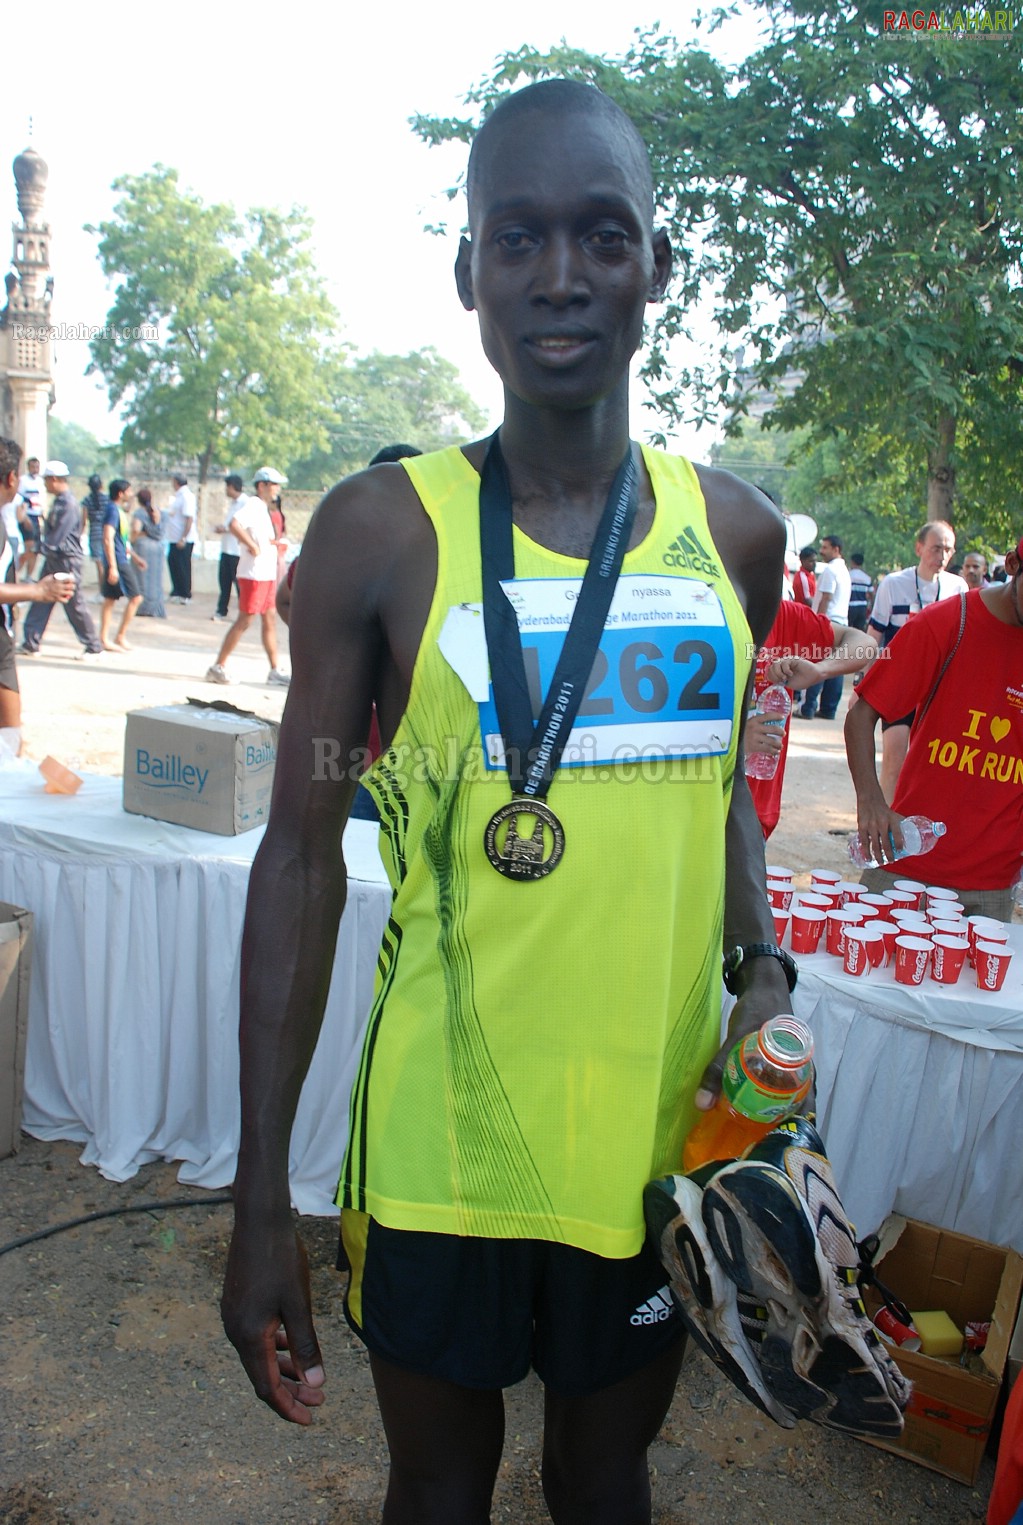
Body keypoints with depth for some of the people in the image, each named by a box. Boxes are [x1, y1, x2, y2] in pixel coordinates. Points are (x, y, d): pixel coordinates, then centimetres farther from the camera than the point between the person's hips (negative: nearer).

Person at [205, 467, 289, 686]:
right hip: (254, 575, -10)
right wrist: (253, 546, -26)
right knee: (245, 620, -7)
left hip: (267, 575, 10)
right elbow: (234, 524, -32)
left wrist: (272, 543, 13)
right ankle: (218, 667, -1)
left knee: (270, 620, 10)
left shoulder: (263, 508, 18)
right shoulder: (252, 505, -13)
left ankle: (274, 671, 15)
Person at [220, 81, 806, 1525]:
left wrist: (763, 977, -4)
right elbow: (303, 853, -9)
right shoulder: (382, 530, -11)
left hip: (666, 1133, 3)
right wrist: (260, 1201, -8)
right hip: (446, 1138, -2)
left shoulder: (737, 533, 0)